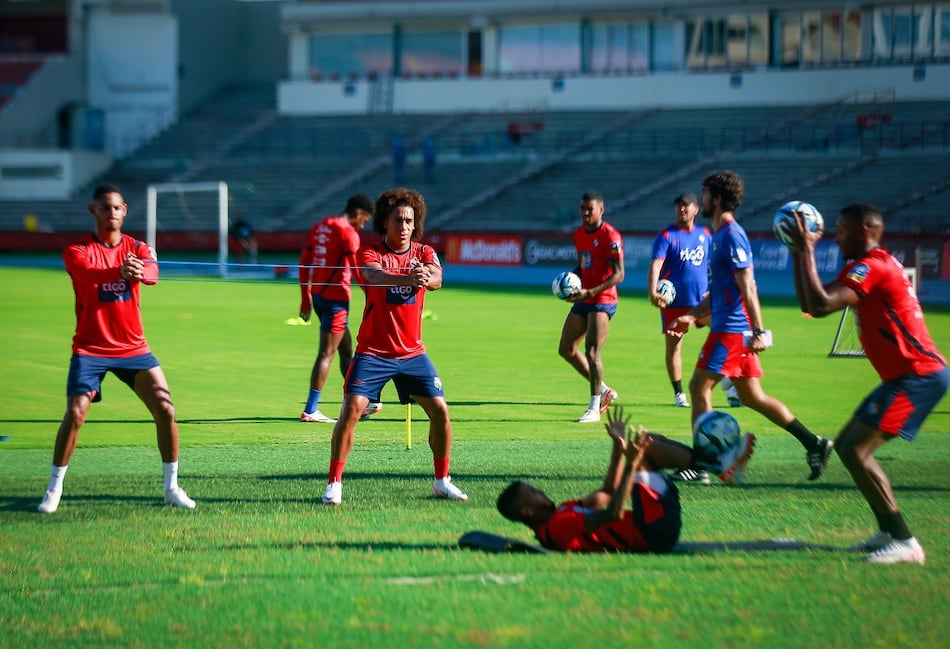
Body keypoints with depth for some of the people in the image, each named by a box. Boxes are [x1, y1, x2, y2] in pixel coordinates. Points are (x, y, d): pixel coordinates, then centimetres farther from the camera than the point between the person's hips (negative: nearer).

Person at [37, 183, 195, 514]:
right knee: (75, 415, -15)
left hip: (133, 348, 3)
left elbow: (152, 273, -20)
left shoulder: (138, 249, 3)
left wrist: (138, 271, -46)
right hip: (90, 349, -3)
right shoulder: (77, 251, -4)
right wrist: (119, 271, -50)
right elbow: (90, 273, -28)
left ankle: (172, 487, 9)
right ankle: (54, 488, 2)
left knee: (165, 409, -6)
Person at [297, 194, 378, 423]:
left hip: (317, 293, 9)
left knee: (346, 349, 18)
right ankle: (310, 410, -9)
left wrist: (306, 299, 20)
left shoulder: (319, 226, 14)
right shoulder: (348, 232, -11)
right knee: (327, 353, -6)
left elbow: (303, 264, 16)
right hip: (336, 297, -9)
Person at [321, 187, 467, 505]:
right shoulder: (370, 252, -7)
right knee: (351, 410, -16)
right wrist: (408, 278, -51)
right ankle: (334, 483, -5)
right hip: (372, 351, -3)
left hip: (412, 353, 3)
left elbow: (436, 280, -19)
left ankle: (442, 481, 15)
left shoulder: (424, 252, 2)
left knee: (440, 410, -2)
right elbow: (375, 276, -31)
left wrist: (426, 276, -45)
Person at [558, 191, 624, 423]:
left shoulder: (610, 236, -15)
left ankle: (594, 408, -4)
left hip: (602, 300, -9)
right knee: (566, 348, 8)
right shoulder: (579, 234, 11)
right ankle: (604, 390, 21)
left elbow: (619, 274, -18)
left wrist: (590, 292, -26)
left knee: (592, 352, -13)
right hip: (583, 299, 9)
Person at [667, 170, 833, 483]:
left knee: (699, 385, -5)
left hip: (731, 328, -10)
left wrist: (759, 331, -23)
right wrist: (691, 316, 21)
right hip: (731, 327, 10)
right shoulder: (719, 235, 18)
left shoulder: (731, 236, -14)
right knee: (751, 396, 11)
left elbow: (747, 287, -20)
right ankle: (813, 443, 10)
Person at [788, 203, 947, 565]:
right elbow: (808, 304, 20)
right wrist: (799, 254, 14)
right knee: (847, 447, 15)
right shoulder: (861, 268, 17)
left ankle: (904, 542, -19)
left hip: (918, 375, -11)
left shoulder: (873, 267, -15)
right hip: (908, 374, 11)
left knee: (855, 451, -18)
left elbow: (820, 305, -27)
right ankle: (889, 532, 18)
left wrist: (807, 252, -17)